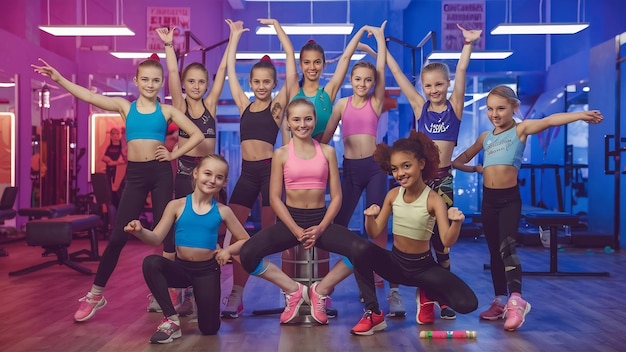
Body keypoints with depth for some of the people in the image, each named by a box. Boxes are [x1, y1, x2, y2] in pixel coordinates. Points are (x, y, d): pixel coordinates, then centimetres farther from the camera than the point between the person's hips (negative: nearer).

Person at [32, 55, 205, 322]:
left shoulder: (167, 111, 5)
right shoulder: (125, 106, 7)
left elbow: (197, 134, 3)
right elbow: (90, 97, -3)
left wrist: (174, 154, -2)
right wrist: (59, 79, -11)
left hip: (161, 173, -1)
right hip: (135, 174, 1)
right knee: (118, 235, 2)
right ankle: (95, 294, 14)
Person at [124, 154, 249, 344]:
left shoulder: (222, 211, -3)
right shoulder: (177, 205, -5)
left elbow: (245, 240, 5)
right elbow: (156, 238, -10)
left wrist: (227, 250, -15)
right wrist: (140, 231, -32)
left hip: (207, 271, 0)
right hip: (181, 268, 0)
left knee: (209, 328, -4)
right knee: (151, 262, -32)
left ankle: (196, 297, 33)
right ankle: (171, 320, -17)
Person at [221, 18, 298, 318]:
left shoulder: (277, 104, 2)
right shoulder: (244, 104, 13)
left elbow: (291, 60, -1)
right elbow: (230, 68, 19)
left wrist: (277, 27, 5)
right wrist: (235, 35, 24)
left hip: (269, 169, -4)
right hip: (247, 172, 5)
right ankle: (237, 294, 8)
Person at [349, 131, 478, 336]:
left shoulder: (433, 199, -16)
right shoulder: (393, 195, -5)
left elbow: (447, 241, -25)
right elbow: (374, 232, -4)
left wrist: (456, 223, -46)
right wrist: (370, 217, -26)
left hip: (423, 266, -2)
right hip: (395, 263, 2)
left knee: (468, 304, -20)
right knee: (361, 250, -29)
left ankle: (427, 293, 15)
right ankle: (373, 314, -14)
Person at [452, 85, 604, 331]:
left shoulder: (520, 129, -2)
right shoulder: (485, 137, 13)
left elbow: (549, 120, -21)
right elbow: (460, 160, 25)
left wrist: (580, 115, -35)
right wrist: (476, 169, 5)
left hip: (510, 198, -5)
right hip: (488, 199, 5)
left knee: (507, 247, -19)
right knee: (494, 251, 10)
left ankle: (516, 300, -21)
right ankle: (500, 301, 18)